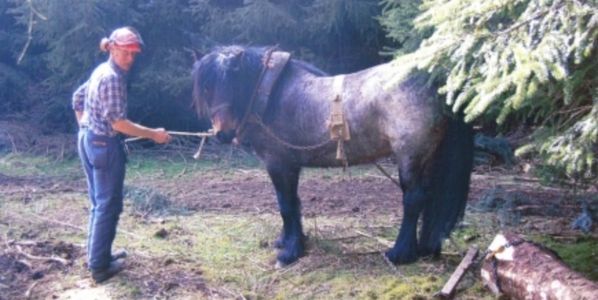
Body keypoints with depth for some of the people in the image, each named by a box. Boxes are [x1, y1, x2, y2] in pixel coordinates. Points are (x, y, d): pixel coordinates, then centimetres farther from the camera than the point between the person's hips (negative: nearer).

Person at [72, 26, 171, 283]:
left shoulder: (101, 71, 9)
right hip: (105, 145, -10)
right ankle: (99, 266, 6)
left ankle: (98, 253, 31)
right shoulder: (113, 78, -20)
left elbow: (78, 98, 21)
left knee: (99, 202, 20)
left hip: (88, 140, 10)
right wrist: (153, 134, -20)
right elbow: (117, 122, -24)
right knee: (108, 205, 0)